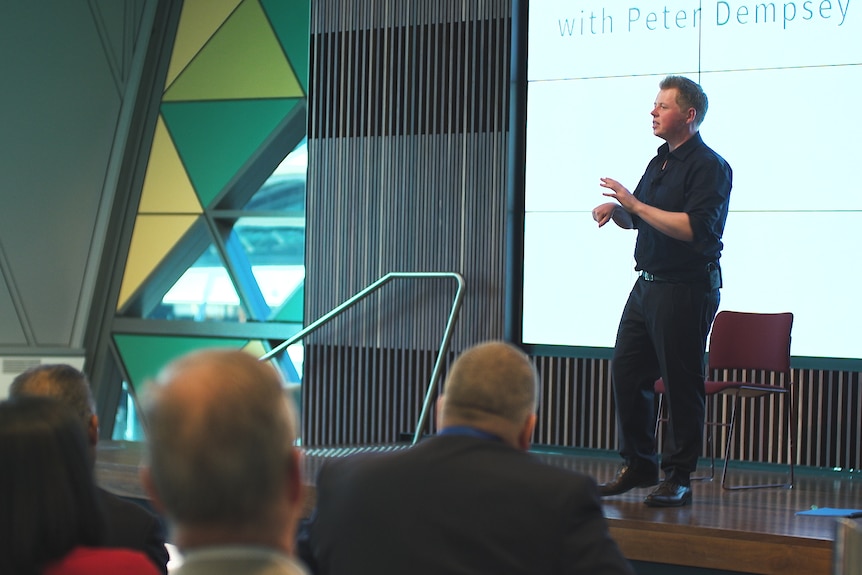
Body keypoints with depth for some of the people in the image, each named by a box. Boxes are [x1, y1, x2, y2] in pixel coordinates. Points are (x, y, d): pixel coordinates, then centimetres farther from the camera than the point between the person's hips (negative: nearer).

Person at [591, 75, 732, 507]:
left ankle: (678, 478, 3)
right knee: (626, 371, 8)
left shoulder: (709, 166, -11)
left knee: (681, 383, -4)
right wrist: (616, 209, 5)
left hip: (687, 289, -9)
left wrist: (635, 204, -20)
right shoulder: (660, 162, 17)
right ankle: (638, 465, 19)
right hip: (648, 285, 9)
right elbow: (638, 220, 28)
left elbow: (695, 228, -25)